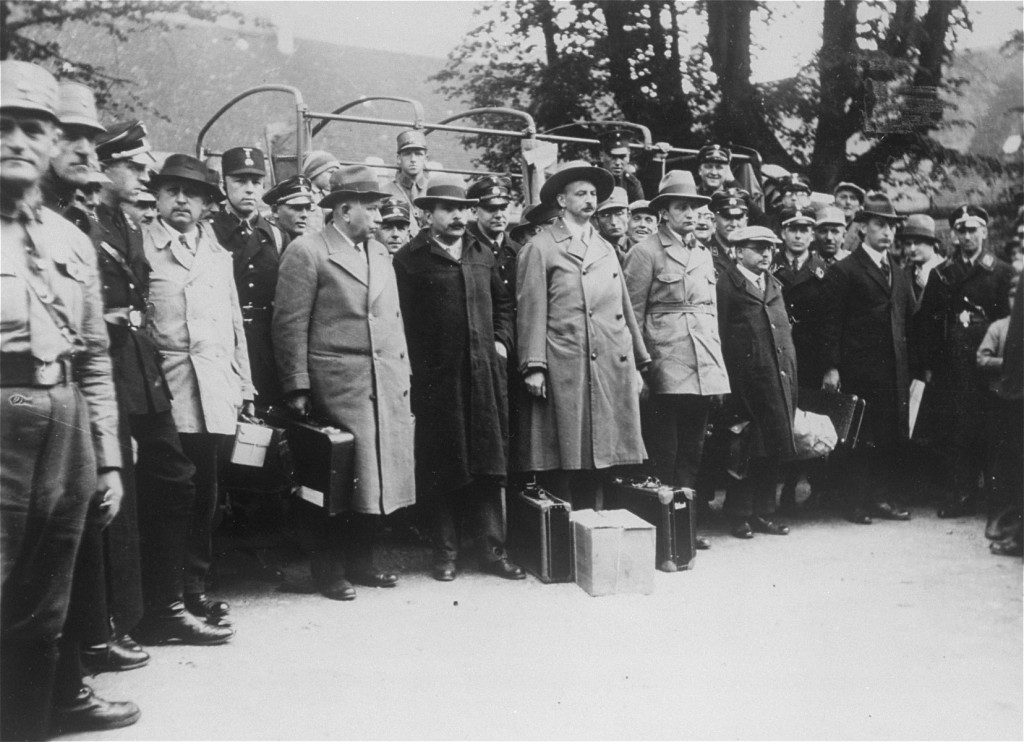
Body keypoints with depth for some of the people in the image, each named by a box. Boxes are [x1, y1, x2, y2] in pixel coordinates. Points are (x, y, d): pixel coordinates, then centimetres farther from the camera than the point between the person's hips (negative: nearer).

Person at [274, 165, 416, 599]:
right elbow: (290, 325, -8)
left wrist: (404, 374, 13)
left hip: (387, 385, 7)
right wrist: (298, 389, -11)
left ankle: (360, 560, 22)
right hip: (336, 387, -7)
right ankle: (328, 568, 14)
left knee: (378, 473, 8)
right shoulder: (307, 252, -5)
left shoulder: (380, 253, 17)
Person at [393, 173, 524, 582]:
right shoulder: (410, 259, -4)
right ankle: (446, 553, 16)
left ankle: (494, 551, 14)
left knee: (488, 463, 7)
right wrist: (417, 367, -10)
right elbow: (403, 318, -7)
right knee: (442, 468, 5)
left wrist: (502, 340, 10)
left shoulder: (482, 255, 13)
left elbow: (504, 303, 24)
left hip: (484, 375, 4)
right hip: (436, 378, -4)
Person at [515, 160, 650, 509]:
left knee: (602, 462, 7)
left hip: (613, 370, 6)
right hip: (565, 373, -5)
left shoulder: (606, 249, 21)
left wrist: (638, 362, 16)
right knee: (562, 465, -4)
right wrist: (534, 367, -12)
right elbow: (531, 311, -4)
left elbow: (624, 309, 21)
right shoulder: (540, 249, 2)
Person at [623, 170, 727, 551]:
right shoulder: (645, 252, -3)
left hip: (704, 369, 7)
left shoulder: (703, 255, 18)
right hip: (665, 369, -7)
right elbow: (632, 315, -6)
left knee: (692, 451, 12)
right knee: (663, 455, 0)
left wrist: (717, 362, 15)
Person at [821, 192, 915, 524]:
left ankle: (884, 497, 17)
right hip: (860, 369, -6)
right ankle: (857, 503, 9)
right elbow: (831, 323, -7)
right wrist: (831, 368, -14)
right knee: (861, 437, -1)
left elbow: (909, 319, 17)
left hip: (896, 369, 6)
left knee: (895, 435, 6)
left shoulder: (898, 274, 19)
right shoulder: (844, 270, -2)